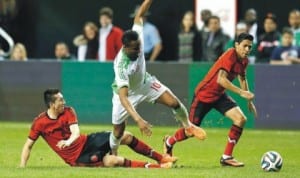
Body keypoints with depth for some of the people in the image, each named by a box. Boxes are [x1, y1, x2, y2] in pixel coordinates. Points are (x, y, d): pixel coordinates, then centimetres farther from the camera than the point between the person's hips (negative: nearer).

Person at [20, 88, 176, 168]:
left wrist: (69, 141, -40)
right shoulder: (40, 123, -16)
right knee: (111, 161, -28)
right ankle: (155, 167, -19)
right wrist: (22, 168, -17)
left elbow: (76, 132, -17)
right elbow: (28, 146, -8)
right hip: (77, 157, -6)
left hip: (86, 142, 6)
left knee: (126, 137, -2)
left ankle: (161, 158, 10)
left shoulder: (68, 112, -4)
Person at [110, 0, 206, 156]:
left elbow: (139, 15, -11)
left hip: (144, 82, 5)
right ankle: (113, 154, 31)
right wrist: (138, 120, -57)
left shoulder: (137, 38, -28)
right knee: (118, 132, -1)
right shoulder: (121, 66, -42)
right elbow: (123, 97, -47)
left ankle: (188, 126, 18)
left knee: (173, 102, -11)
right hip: (126, 92, -4)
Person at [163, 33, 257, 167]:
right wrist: (241, 92, -41)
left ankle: (227, 157, -5)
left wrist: (249, 101, 21)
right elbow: (221, 79, -38)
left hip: (219, 95, 7)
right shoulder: (230, 56, -27)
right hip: (203, 94, -7)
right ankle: (169, 142, 35)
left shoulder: (244, 60, -1)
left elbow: (242, 79, 19)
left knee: (241, 119, -14)